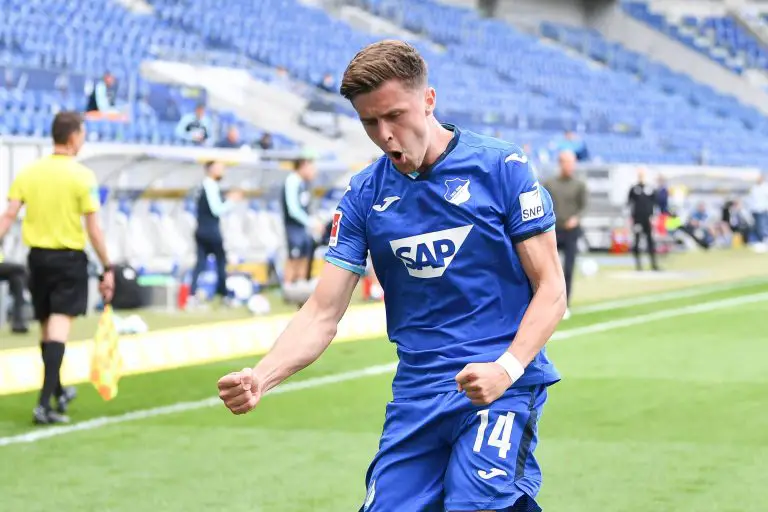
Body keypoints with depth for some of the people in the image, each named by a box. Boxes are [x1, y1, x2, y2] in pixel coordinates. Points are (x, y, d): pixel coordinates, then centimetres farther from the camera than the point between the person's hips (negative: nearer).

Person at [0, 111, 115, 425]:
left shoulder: (29, 172, 2)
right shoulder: (82, 176, -9)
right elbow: (93, 228, -10)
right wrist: (107, 268, -3)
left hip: (38, 256, 5)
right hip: (69, 258, -5)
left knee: (47, 328, 17)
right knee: (59, 328, -7)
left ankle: (58, 392, 36)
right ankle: (45, 404, -18)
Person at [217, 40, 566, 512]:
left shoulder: (501, 167, -4)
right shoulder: (364, 196, 5)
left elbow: (551, 290, -3)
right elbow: (323, 314, 3)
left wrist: (506, 368, -19)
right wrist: (260, 378, -15)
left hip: (502, 386, -4)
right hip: (416, 396, 4)